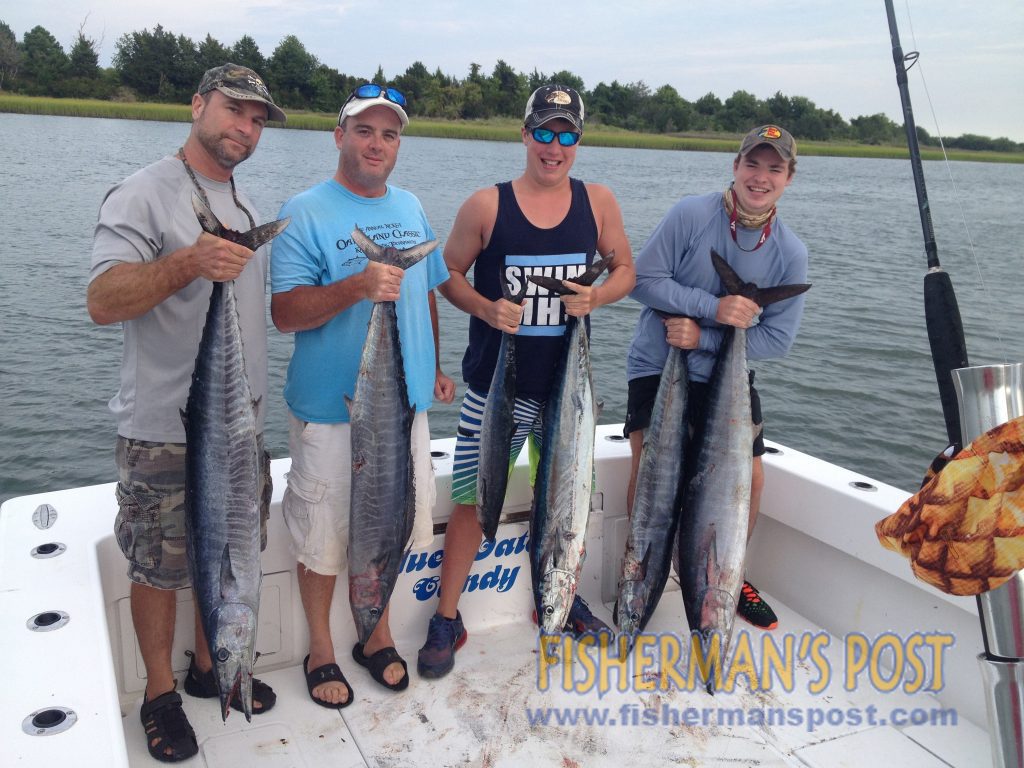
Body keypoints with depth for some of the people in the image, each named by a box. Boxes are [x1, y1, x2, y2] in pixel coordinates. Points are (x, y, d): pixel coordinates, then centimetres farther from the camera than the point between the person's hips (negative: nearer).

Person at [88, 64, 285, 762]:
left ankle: (212, 667, 36)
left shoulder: (245, 205, 14)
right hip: (164, 428, -7)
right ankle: (161, 693, 25)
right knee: (159, 567, 5)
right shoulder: (144, 194, -10)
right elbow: (103, 302, -21)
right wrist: (187, 263, -36)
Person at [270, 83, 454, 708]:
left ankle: (378, 633, 34)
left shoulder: (411, 208, 10)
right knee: (323, 534, 7)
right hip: (330, 406, -5)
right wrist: (356, 288, -30)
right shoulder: (307, 212, -8)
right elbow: (285, 312, -16)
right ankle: (321, 649, 28)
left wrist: (436, 366, 20)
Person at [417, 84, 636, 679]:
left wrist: (597, 297, -11)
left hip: (567, 379, 3)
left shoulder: (598, 202, 2)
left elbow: (627, 268, 10)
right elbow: (450, 273, 2)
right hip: (497, 381, -3)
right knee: (474, 497, 1)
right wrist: (484, 308, -17)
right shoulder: (487, 205, -5)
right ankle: (448, 619, 18)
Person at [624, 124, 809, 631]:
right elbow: (643, 279, -14)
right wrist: (714, 308, -23)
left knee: (749, 478, 2)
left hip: (726, 376, 3)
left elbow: (777, 339, -6)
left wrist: (703, 337, -18)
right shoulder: (690, 215, -13)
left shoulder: (791, 253, -4)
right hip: (656, 366, -3)